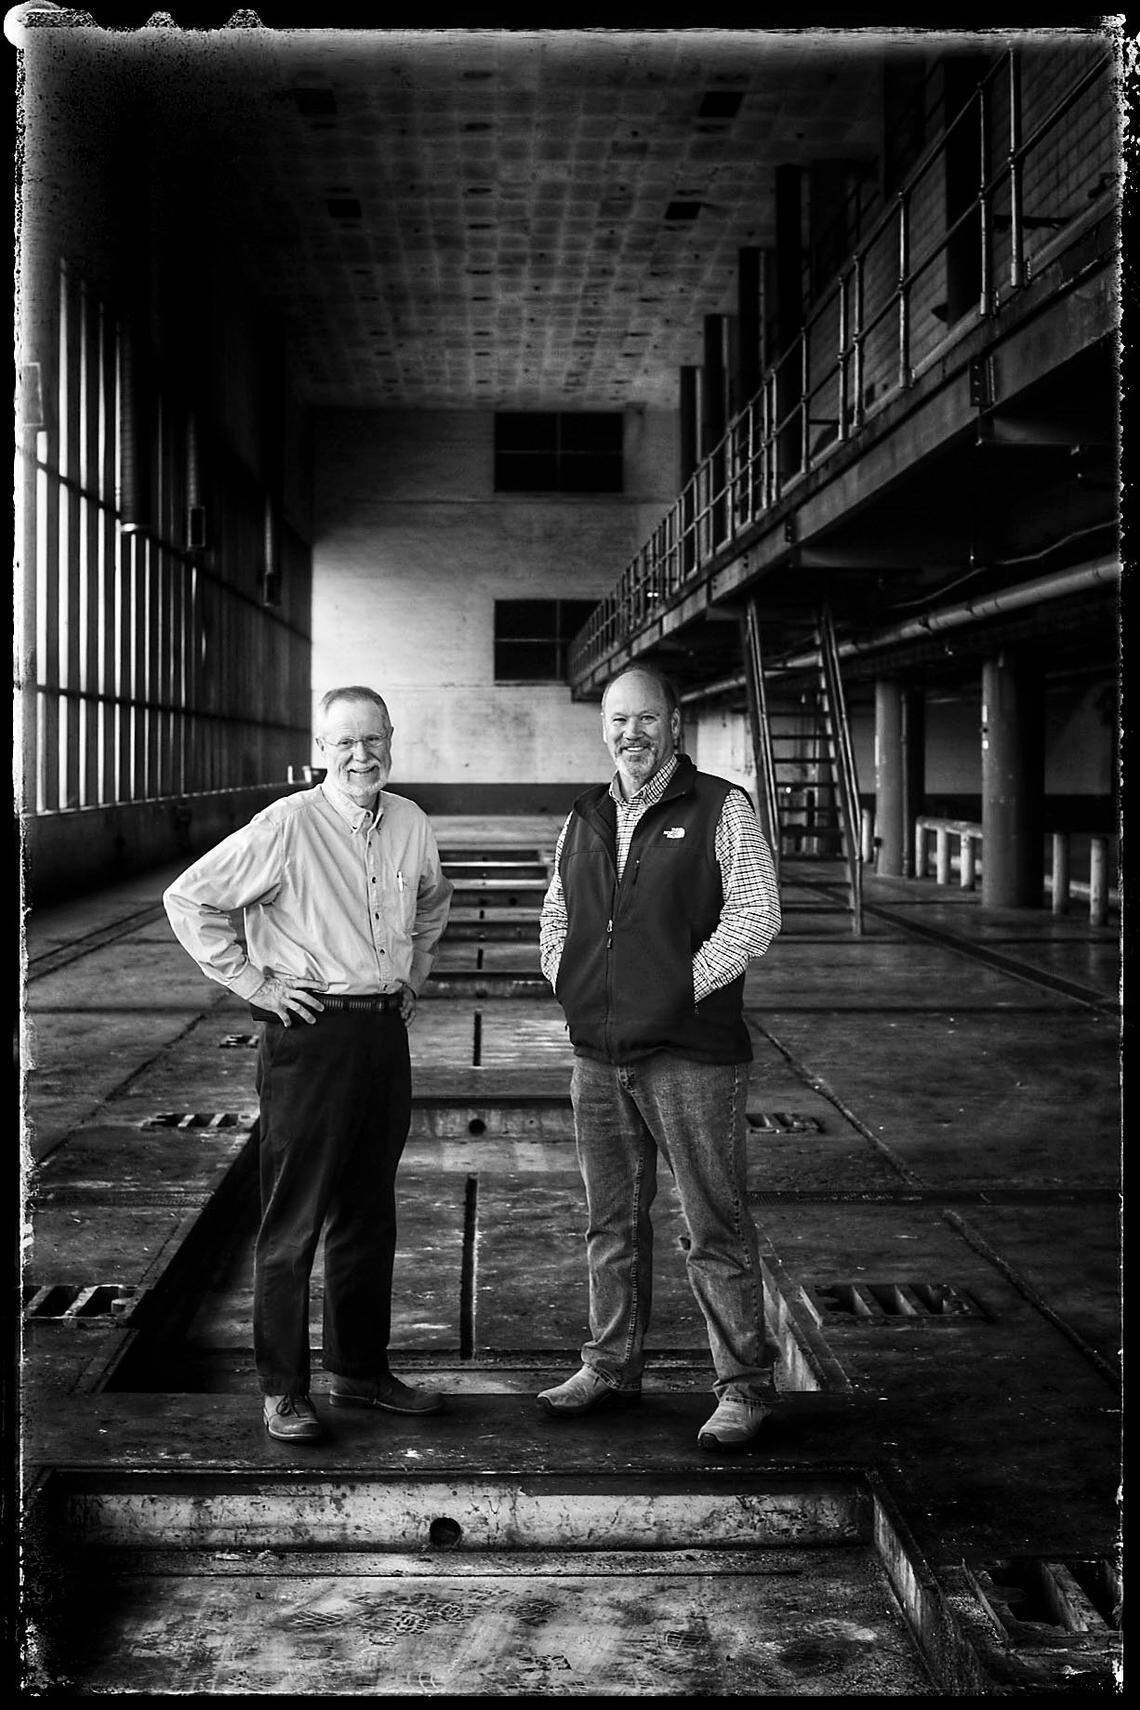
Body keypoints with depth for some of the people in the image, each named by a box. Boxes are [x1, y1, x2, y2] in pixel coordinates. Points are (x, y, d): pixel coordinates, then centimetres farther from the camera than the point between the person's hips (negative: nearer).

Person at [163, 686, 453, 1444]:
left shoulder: (412, 825, 6)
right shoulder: (287, 826, -13)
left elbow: (434, 900, 28)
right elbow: (190, 898, -10)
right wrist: (253, 982, -10)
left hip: (385, 1031, 6)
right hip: (310, 1033, -6)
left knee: (370, 1214, 15)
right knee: (294, 1221, 0)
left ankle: (360, 1368, 29)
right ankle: (283, 1389, 12)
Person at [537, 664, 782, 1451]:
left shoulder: (721, 809, -3)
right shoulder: (586, 818, 14)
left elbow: (756, 914, -10)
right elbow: (556, 915, 22)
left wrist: (685, 988, -13)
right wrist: (568, 982, 7)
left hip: (691, 1054, -6)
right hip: (598, 1057, 6)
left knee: (717, 1226, 0)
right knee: (612, 1223, 15)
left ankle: (746, 1385, 10)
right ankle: (612, 1368, 28)